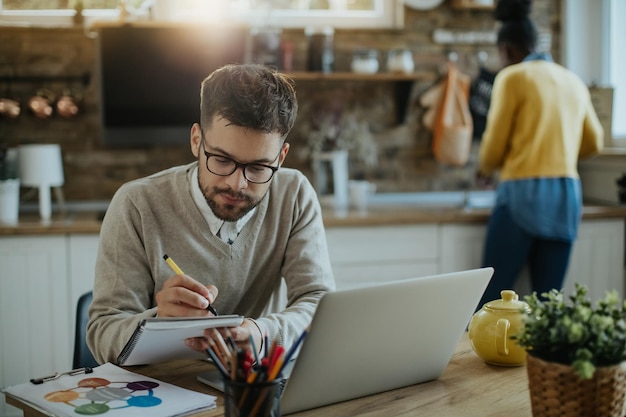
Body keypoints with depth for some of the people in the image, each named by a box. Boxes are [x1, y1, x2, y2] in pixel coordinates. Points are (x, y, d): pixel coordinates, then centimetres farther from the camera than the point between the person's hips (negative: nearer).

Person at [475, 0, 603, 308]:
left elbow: (494, 145, -2)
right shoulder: (573, 81, 15)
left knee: (491, 297, 1)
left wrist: (485, 170, 19)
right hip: (567, 196, 6)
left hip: (523, 193, -6)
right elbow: (593, 143, 24)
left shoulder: (512, 77, -3)